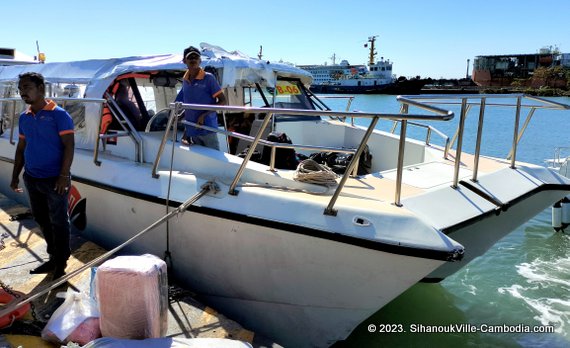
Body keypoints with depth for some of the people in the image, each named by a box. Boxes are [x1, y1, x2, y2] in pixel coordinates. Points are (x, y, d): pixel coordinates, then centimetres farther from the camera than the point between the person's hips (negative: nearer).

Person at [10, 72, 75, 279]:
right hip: (31, 179, 7)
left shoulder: (58, 114, -10)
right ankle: (53, 258, 30)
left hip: (54, 179, -7)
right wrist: (15, 175, 13)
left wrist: (64, 175, -20)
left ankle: (61, 264, 16)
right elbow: (21, 148, 17)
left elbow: (68, 146, -15)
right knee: (41, 220, 16)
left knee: (58, 222, 3)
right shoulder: (24, 118, 10)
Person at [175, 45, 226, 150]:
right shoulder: (185, 81, 11)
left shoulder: (208, 78, -6)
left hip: (207, 128, -5)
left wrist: (204, 115, -16)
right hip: (192, 129, 5)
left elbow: (222, 101, -7)